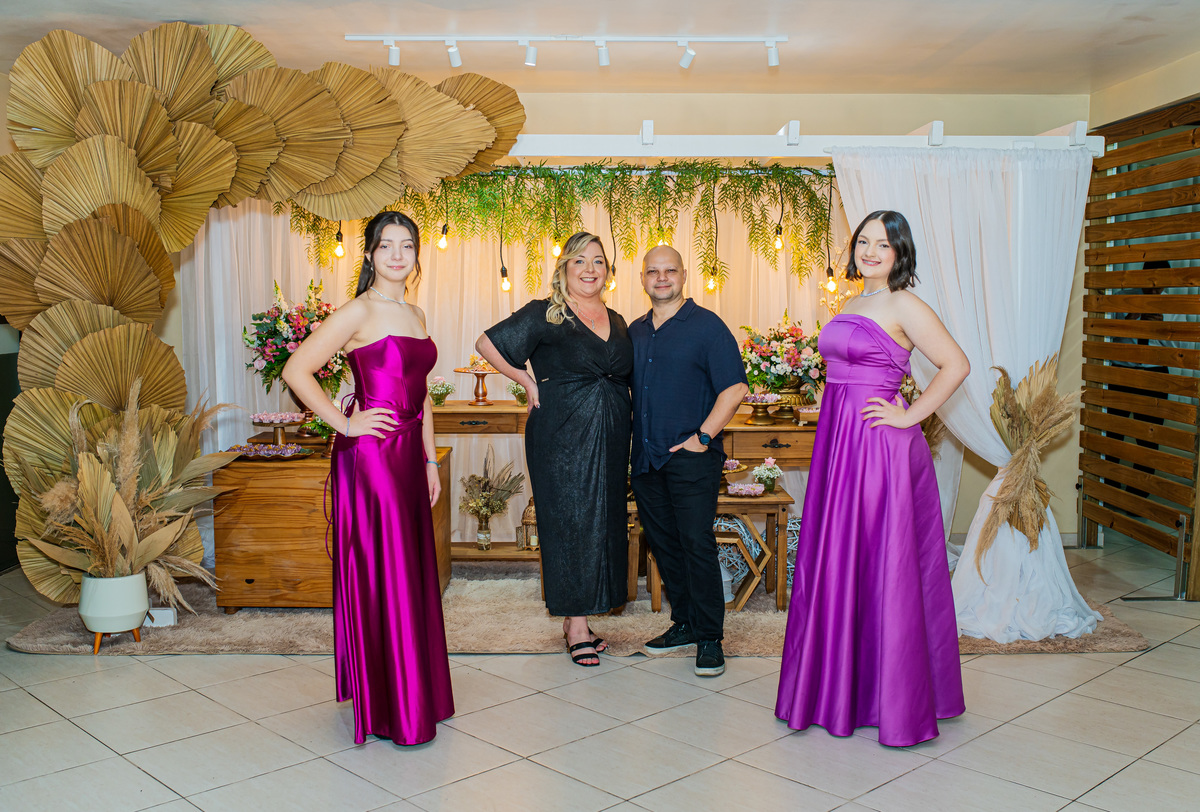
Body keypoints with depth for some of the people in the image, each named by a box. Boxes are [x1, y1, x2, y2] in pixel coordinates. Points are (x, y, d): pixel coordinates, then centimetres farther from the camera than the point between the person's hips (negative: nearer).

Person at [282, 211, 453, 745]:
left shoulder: (415, 315, 15)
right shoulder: (358, 311, -8)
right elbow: (296, 371, -11)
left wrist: (430, 460, 17)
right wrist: (344, 424, -12)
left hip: (407, 455, 8)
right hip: (368, 455, -8)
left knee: (412, 574, 13)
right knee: (380, 575, -2)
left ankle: (415, 697, 26)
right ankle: (386, 710, 11)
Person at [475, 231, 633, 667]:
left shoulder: (616, 321, 13)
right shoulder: (545, 314, -4)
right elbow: (487, 343, -4)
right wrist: (528, 382, -6)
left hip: (609, 438, 6)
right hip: (561, 436, -6)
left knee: (602, 520, 8)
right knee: (568, 520, -2)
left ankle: (578, 616, 21)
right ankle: (576, 628, 7)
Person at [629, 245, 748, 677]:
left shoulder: (706, 326, -4)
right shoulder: (635, 331, 14)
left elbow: (735, 387, -10)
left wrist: (703, 436, -14)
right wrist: (633, 440, 11)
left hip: (691, 458, -6)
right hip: (646, 459, 6)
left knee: (697, 545, -6)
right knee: (663, 543, 11)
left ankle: (709, 638, 4)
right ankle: (684, 623, 25)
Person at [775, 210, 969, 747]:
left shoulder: (903, 307, -8)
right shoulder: (853, 305, 16)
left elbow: (956, 365, -14)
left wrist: (910, 415, -14)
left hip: (879, 449, -8)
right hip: (837, 443, 8)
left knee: (883, 567, -2)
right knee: (835, 565, 12)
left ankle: (897, 700, 11)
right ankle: (839, 688, 25)